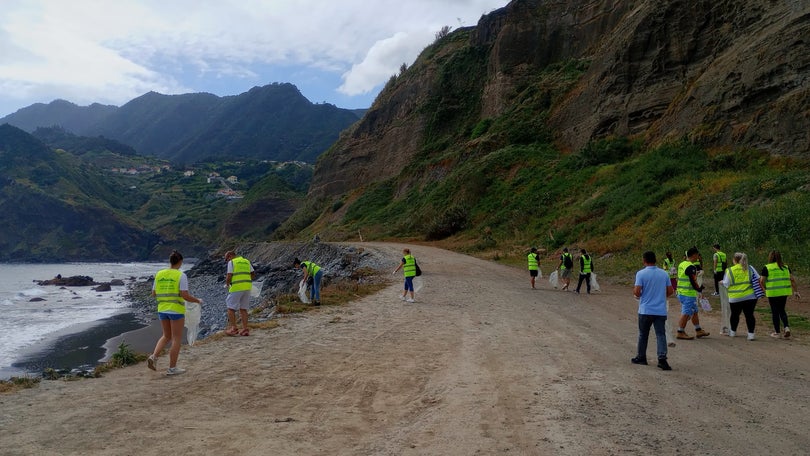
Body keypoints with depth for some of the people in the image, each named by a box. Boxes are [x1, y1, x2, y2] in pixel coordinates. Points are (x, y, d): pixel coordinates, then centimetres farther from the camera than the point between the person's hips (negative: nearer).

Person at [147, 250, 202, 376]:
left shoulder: (159, 274, 4)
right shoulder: (181, 275, -12)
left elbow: (154, 293, 9)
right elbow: (185, 296, -16)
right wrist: (197, 300, 1)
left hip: (162, 309, 6)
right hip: (176, 310, -6)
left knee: (166, 336, 21)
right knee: (177, 339, 4)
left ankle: (154, 357, 0)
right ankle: (172, 368, 7)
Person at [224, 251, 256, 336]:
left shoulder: (231, 262, -2)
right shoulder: (247, 262, 16)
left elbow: (229, 277, -9)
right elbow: (254, 275, 12)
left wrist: (227, 283, 10)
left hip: (236, 288, -6)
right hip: (247, 288, 6)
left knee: (231, 308, 4)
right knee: (243, 309, 11)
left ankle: (234, 329, -1)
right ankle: (245, 330, 6)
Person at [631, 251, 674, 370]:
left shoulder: (641, 274, -10)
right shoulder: (664, 274, 4)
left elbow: (637, 292, -15)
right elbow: (670, 291, 7)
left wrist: (635, 293, 7)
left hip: (645, 310, -2)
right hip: (661, 310, 3)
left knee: (643, 334, 11)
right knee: (661, 334, 1)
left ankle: (641, 357, 22)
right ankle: (662, 358, -11)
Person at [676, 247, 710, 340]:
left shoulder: (681, 264, 12)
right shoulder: (691, 267, -18)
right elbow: (693, 282, -19)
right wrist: (700, 291, -7)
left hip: (681, 293, 10)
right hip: (689, 294, -10)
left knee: (694, 312, 19)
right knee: (686, 314, -3)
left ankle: (698, 331, 28)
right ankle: (680, 333, 2)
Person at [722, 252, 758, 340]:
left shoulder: (730, 271, -6)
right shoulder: (749, 268, 1)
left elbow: (726, 284, -3)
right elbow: (758, 279, 4)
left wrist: (722, 282, 17)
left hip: (735, 298, -1)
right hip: (750, 296, 1)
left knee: (735, 314, 15)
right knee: (749, 315, 3)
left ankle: (733, 332, 29)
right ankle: (751, 334, -1)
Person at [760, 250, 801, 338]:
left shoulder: (767, 268, -6)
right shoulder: (785, 267, 7)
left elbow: (762, 281, -10)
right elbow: (792, 280, 5)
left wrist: (765, 289, 7)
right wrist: (795, 291, 10)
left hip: (773, 293, -4)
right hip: (784, 292, 4)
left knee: (775, 312, 6)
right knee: (782, 310, 20)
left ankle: (777, 333, 13)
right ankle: (787, 327, 1)